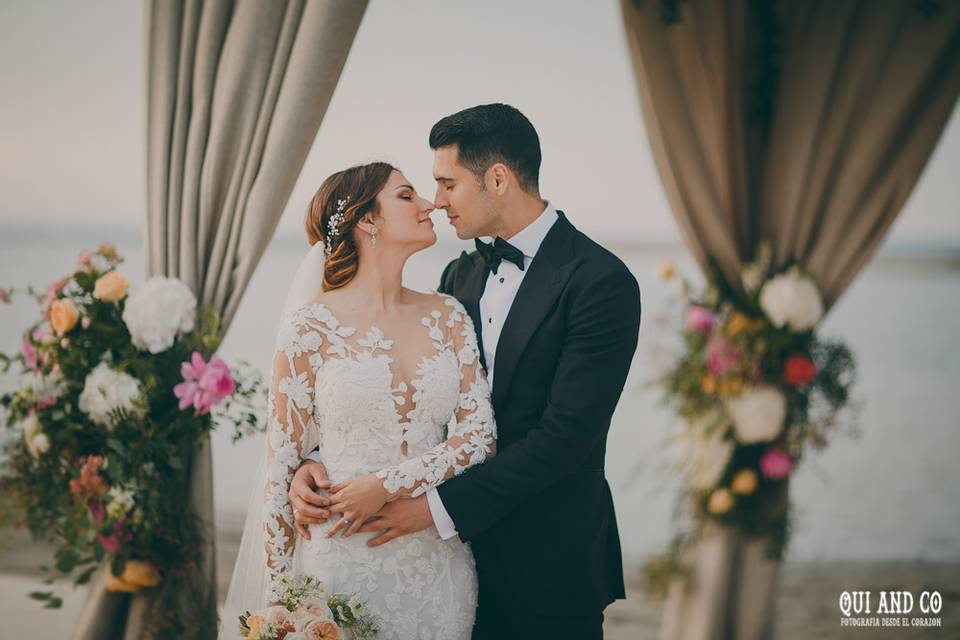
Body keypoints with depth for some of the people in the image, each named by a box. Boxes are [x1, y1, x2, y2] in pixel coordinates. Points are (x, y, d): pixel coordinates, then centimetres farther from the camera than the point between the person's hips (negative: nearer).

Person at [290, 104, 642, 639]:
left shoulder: (600, 282, -16)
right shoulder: (463, 276, 8)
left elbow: (567, 435, -21)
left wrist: (440, 506, -22)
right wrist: (322, 461, -10)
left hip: (549, 567, -6)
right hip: (466, 545, 6)